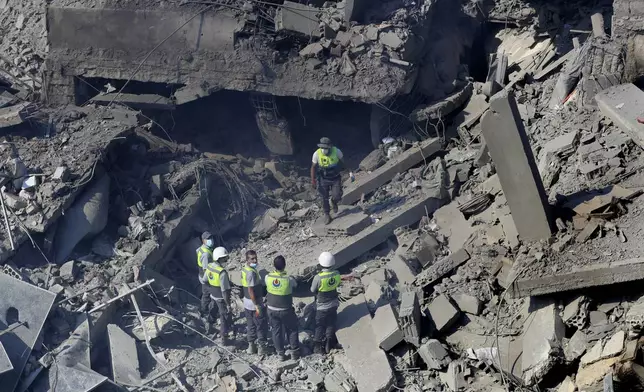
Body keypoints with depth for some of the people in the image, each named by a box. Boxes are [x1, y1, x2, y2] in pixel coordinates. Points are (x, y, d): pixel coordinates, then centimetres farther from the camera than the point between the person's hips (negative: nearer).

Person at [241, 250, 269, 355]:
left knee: (250, 325, 18)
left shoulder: (244, 269, 4)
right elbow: (250, 290, -25)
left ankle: (251, 346, 27)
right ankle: (262, 347, 14)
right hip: (255, 303, -9)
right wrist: (257, 306, -22)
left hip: (247, 304, 9)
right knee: (262, 326, 6)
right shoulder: (251, 272, -25)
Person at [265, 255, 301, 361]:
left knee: (276, 331, 17)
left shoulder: (268, 277, -16)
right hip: (286, 310, -2)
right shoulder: (288, 279, -24)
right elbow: (295, 285, -3)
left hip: (272, 309, 2)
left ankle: (280, 353, 25)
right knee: (292, 330, 18)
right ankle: (294, 352, 26)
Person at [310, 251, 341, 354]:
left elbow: (312, 290, -15)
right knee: (331, 324, 22)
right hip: (333, 303, 4)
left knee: (320, 326, 15)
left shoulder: (318, 278, -31)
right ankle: (329, 345, 32)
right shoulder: (337, 274, -17)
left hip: (322, 306, -4)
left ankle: (318, 347, 27)